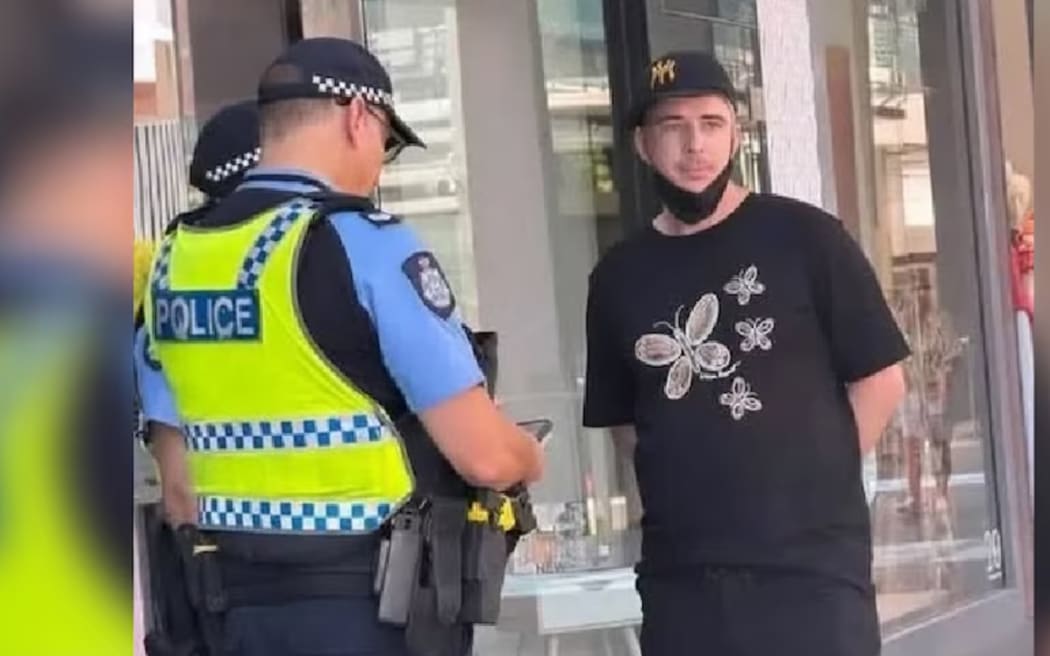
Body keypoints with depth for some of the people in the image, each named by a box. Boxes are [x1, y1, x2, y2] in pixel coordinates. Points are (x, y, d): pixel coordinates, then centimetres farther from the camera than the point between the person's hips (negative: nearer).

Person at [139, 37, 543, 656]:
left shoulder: (174, 257, 5)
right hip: (374, 603, -6)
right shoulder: (366, 244, -15)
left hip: (243, 599, 7)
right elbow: (486, 456, -16)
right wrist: (530, 459, 5)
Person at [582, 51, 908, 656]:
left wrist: (814, 483, 0)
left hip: (811, 566, -4)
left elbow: (880, 379, 0)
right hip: (679, 575, 4)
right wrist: (688, 488, 7)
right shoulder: (620, 275, 9)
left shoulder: (803, 237, -2)